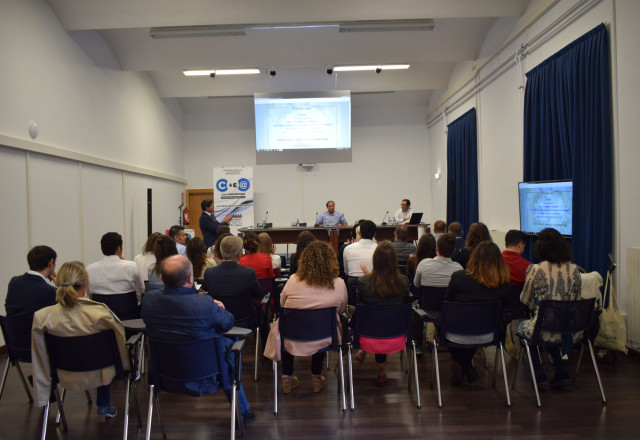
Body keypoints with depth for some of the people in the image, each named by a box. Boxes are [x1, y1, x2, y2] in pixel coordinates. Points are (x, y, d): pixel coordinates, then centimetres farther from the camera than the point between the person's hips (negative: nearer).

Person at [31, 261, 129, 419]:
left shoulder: (42, 317, -21)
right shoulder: (101, 313, -29)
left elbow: (40, 356, -7)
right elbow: (120, 341, -12)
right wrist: (126, 366, 10)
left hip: (66, 377, 3)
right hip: (97, 374, -3)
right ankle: (104, 407, 41)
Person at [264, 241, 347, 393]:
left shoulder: (293, 281, -14)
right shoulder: (339, 284, -12)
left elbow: (282, 304, 4)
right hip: (324, 341, 1)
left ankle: (287, 379, 35)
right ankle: (316, 379, 38)